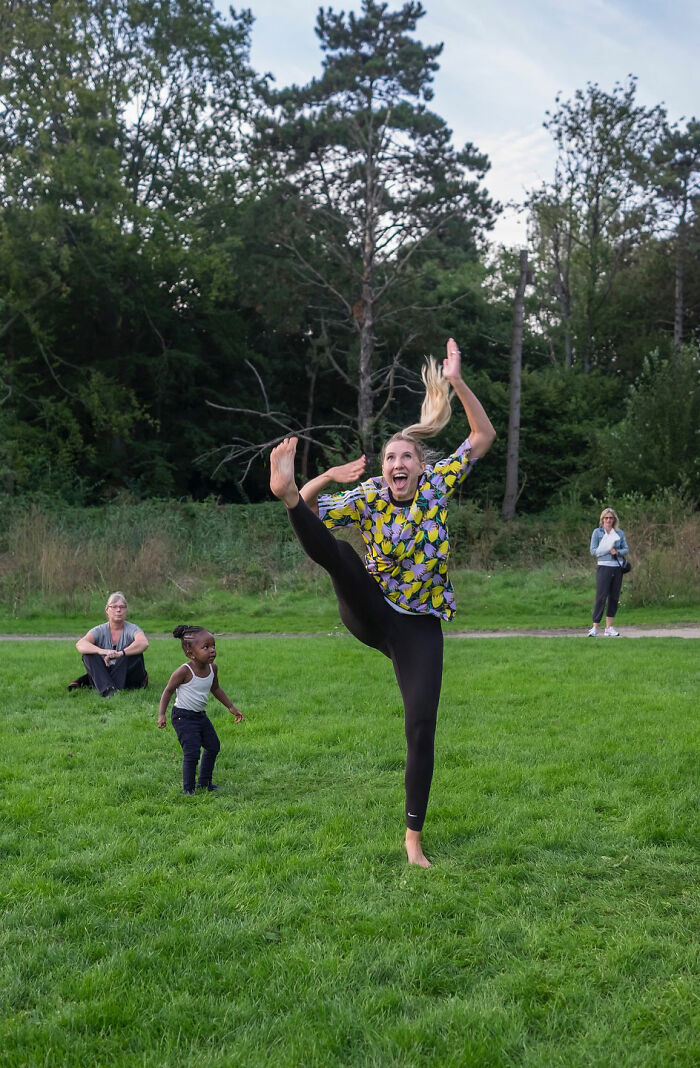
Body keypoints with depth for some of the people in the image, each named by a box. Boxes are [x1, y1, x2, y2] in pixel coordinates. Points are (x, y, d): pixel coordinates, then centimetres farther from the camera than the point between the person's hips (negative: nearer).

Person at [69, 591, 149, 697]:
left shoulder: (131, 629, -5)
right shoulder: (100, 630, 0)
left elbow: (144, 643, -28)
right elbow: (80, 644, -19)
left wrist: (120, 653, -38)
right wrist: (103, 651, -37)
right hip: (105, 675, 2)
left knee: (134, 651, -26)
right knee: (88, 653, -16)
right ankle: (107, 688, -36)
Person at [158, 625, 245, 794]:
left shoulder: (212, 668, -4)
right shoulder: (184, 672, -24)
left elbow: (215, 689, 15)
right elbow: (168, 691, -13)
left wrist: (231, 707, 17)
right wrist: (161, 715, -19)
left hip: (200, 715, 8)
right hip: (183, 717, -8)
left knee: (213, 747, 16)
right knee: (192, 752, -13)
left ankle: (205, 782, 32)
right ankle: (187, 789, 1)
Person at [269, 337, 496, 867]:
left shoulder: (438, 482, -3)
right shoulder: (368, 497, -4)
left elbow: (484, 435, -6)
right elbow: (311, 513, -8)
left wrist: (457, 382, -17)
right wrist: (324, 478, -26)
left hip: (420, 627, 0)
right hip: (370, 614, 0)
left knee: (422, 726, -6)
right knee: (334, 553, -27)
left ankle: (413, 836, 6)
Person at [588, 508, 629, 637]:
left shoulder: (619, 533, 10)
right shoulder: (597, 532, 1)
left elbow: (626, 549, 10)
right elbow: (593, 551, -4)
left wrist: (617, 552, -10)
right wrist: (608, 549, -13)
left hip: (617, 567, 4)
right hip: (603, 567, -4)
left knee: (614, 597, 6)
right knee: (601, 597, -10)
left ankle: (609, 627, 14)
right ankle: (595, 628, -8)